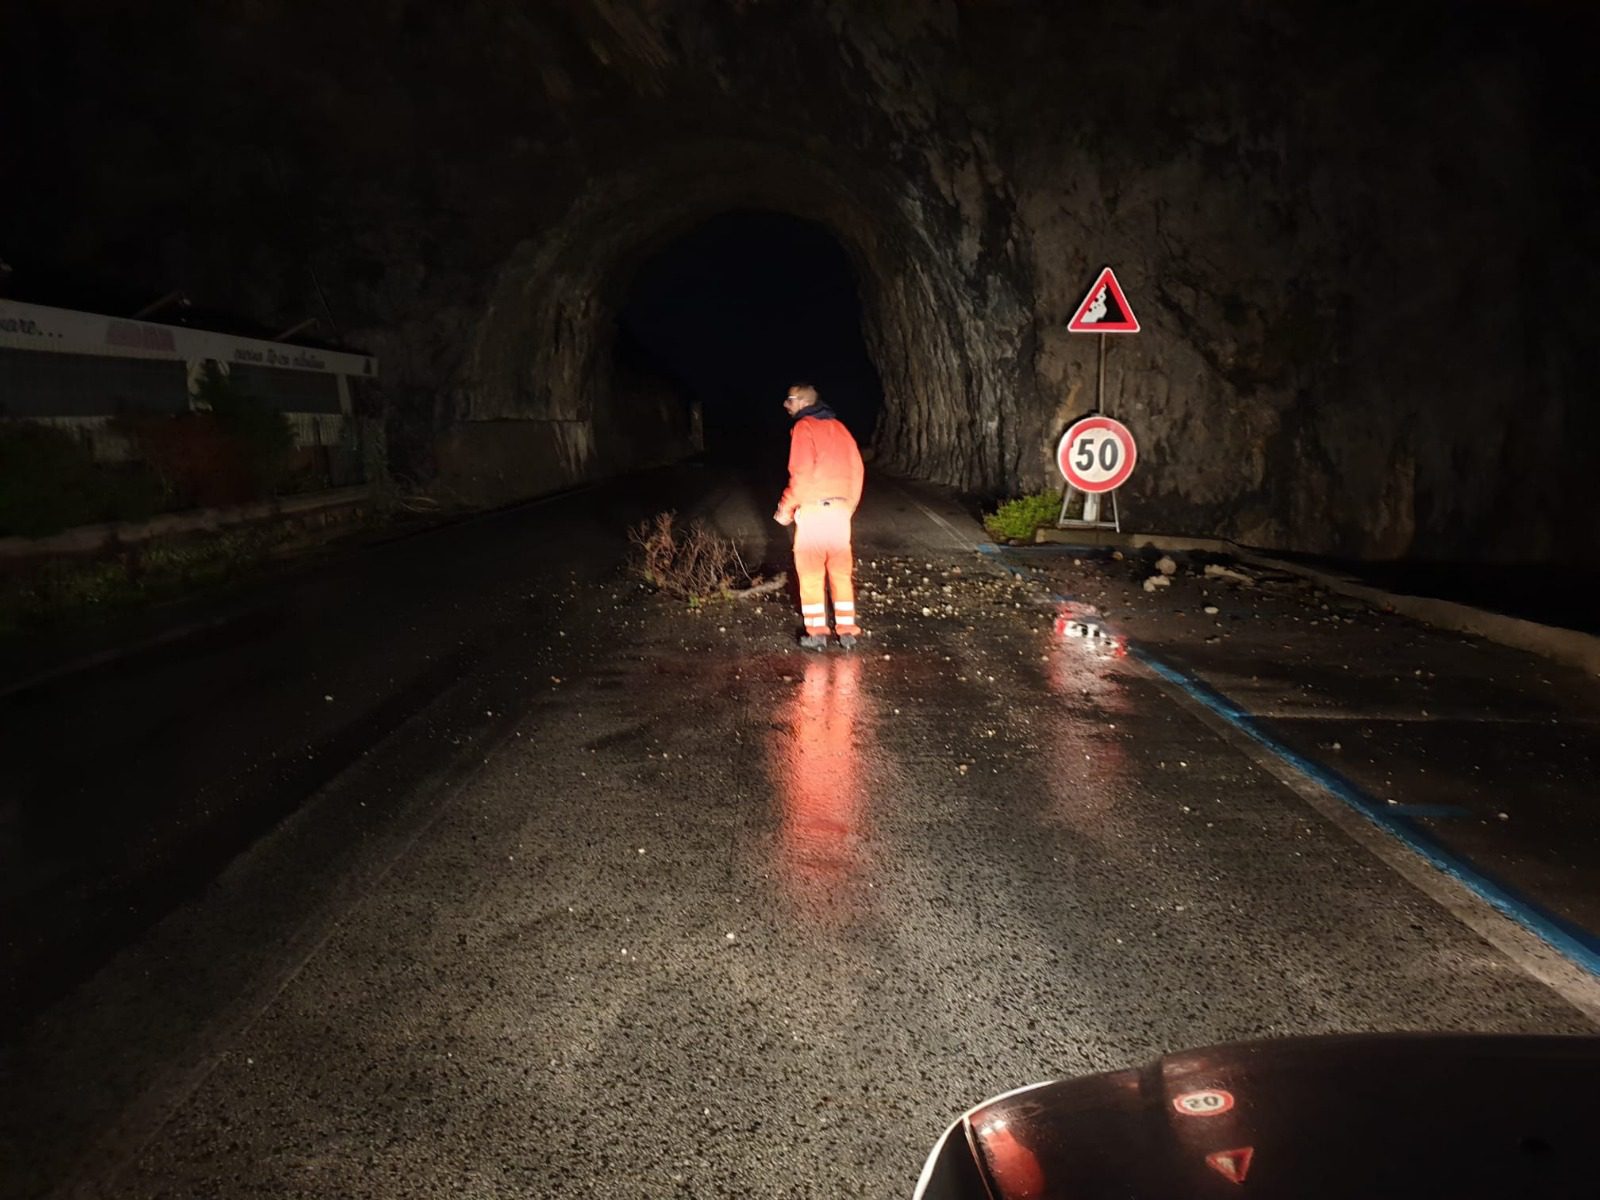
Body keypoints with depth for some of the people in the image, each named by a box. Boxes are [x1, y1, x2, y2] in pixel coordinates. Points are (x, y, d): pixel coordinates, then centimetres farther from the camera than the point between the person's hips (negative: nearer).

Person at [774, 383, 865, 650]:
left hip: (812, 510, -6)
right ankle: (847, 632, 13)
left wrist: (786, 508, -7)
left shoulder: (804, 427, -7)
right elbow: (857, 469, 11)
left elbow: (802, 474, -16)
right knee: (841, 571, 12)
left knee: (811, 573, 4)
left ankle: (816, 633, 6)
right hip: (840, 509, 6)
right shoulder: (838, 427, 13)